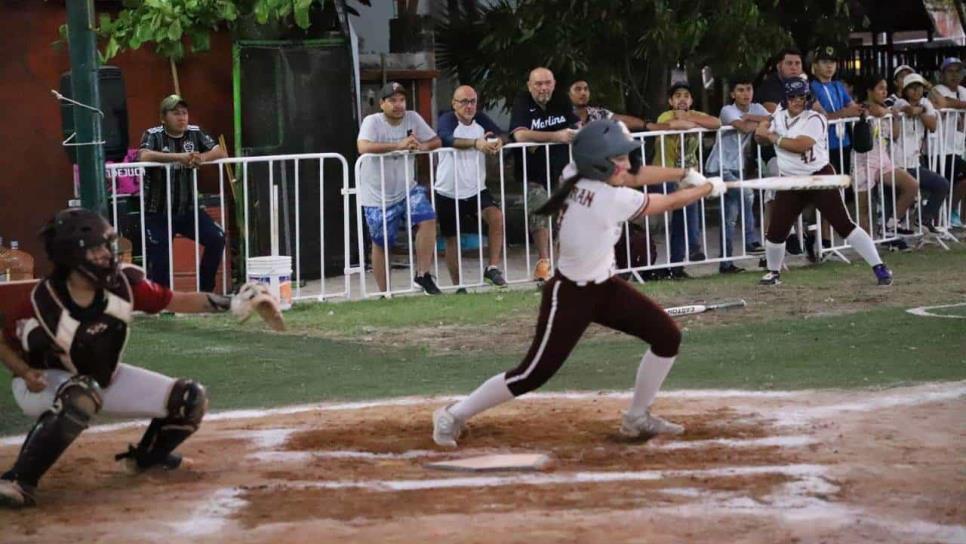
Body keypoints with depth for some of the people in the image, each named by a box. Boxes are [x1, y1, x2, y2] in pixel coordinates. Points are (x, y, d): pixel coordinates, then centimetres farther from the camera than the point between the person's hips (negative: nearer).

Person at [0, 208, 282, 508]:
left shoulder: (124, 283, -19)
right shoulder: (41, 304, -29)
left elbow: (177, 302, -8)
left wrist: (232, 303, -18)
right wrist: (26, 374, -32)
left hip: (104, 379, 6)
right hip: (46, 385, -6)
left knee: (191, 399, -2)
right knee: (81, 396, -43)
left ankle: (145, 458, 24)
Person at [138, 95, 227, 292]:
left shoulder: (195, 133, 5)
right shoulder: (153, 135, -9)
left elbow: (222, 153, -3)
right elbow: (144, 156, -30)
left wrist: (201, 158, -24)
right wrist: (179, 157, -36)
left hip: (187, 210, 4)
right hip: (157, 214, -4)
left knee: (216, 238, -12)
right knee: (159, 263, -7)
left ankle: (205, 290, 4)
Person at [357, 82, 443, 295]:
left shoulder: (412, 118, 0)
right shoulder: (372, 122, -15)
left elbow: (436, 141, 5)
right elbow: (363, 147, -32)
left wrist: (422, 146, -19)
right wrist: (399, 145, -32)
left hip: (407, 189, 3)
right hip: (377, 195, -3)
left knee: (427, 219, -20)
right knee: (381, 244, 5)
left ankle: (423, 274, -10)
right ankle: (384, 292, 20)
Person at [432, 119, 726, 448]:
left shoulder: (577, 177, -6)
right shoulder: (611, 199, -27)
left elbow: (635, 177, 8)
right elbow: (669, 203, -14)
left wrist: (685, 173, 3)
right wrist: (708, 188, 1)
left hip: (604, 287, 9)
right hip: (571, 295, -9)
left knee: (667, 336, 6)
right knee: (534, 374, -5)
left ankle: (638, 417, 21)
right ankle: (454, 416, 9)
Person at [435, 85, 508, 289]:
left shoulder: (480, 119, 3)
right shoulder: (447, 120, -11)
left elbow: (502, 134, -6)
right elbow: (447, 138, -32)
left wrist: (499, 141, -32)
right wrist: (476, 143, -49)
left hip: (476, 190, 3)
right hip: (449, 193, -3)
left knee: (496, 217, -21)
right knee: (452, 240, 7)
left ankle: (493, 268, -12)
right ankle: (457, 285, 21)